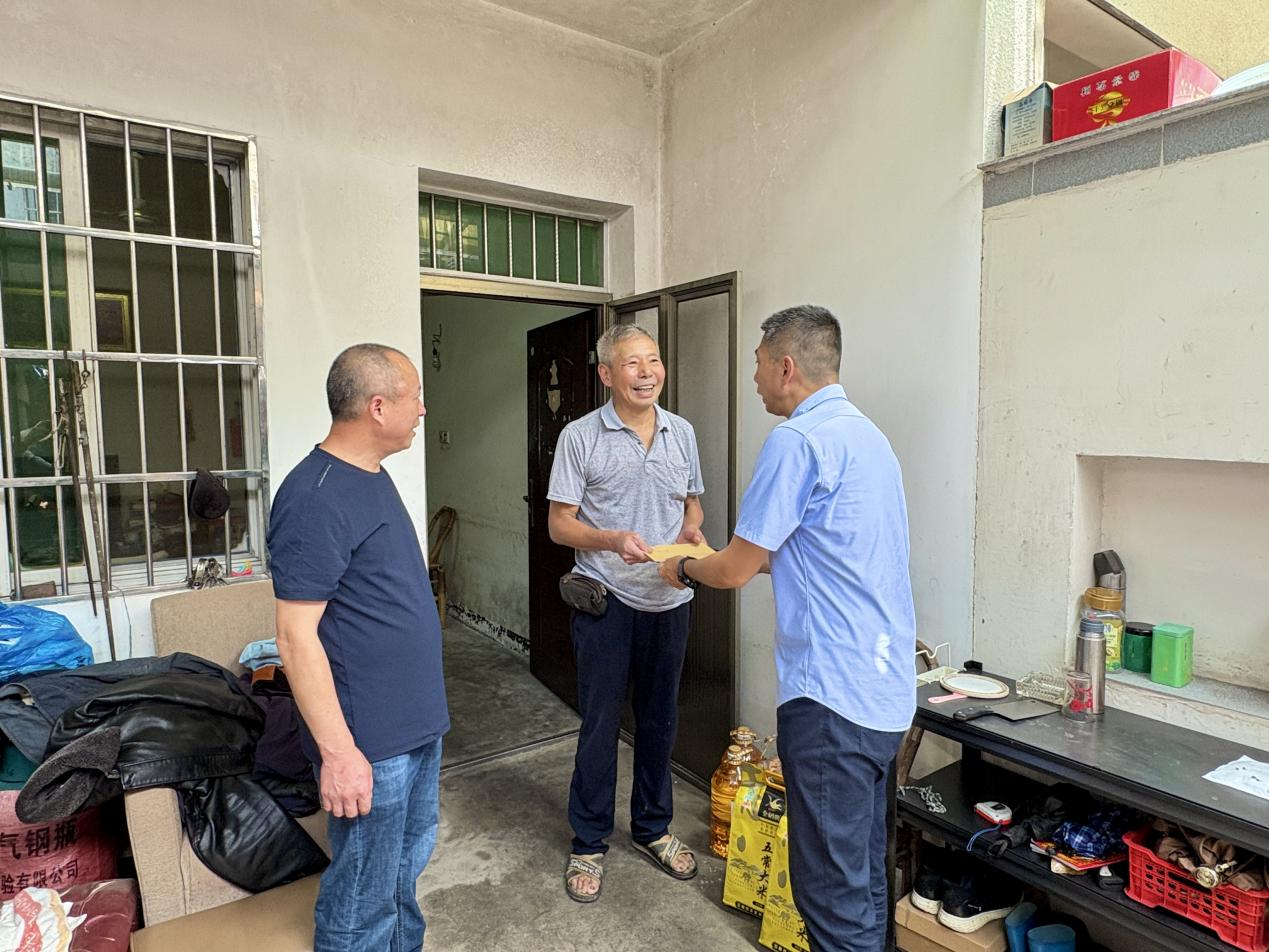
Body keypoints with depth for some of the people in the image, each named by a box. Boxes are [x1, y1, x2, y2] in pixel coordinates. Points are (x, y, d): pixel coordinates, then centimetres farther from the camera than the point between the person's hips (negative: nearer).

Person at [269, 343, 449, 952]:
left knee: (409, 860, 26)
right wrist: (338, 752, -21)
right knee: (363, 898, 10)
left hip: (417, 719, 9)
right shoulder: (315, 501, -23)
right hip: (369, 741, -9)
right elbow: (296, 637, -23)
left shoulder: (371, 475, 7)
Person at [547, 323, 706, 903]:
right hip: (607, 600, -4)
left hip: (669, 599, 4)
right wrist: (612, 540, -24)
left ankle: (652, 828, 37)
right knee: (600, 724, 6)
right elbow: (559, 525, -7)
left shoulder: (682, 432, 6)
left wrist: (691, 531, -6)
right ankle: (588, 844, 26)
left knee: (660, 719, 16)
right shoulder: (580, 437, -7)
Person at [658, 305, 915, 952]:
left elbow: (735, 570, -12)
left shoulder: (798, 440, -16)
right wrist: (746, 559, 24)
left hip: (832, 694, -9)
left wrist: (684, 570, 8)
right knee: (863, 870, 22)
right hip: (886, 692, 10)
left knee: (834, 889, 4)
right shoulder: (866, 434, 13)